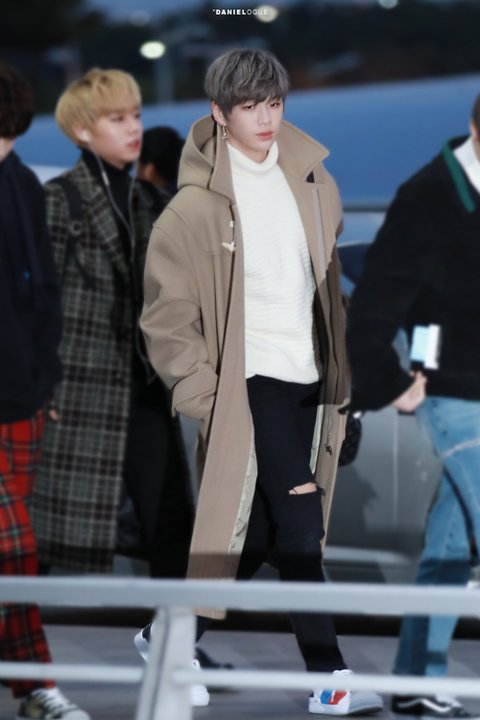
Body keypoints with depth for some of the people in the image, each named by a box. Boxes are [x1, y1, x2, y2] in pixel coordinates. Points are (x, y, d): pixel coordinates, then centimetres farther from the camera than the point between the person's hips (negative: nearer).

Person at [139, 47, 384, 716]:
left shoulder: (311, 182, 6)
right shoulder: (197, 204, -9)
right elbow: (167, 312, -5)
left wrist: (339, 373, 13)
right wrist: (203, 390, -8)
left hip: (307, 380, 6)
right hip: (250, 380, -6)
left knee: (259, 529, 11)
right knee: (301, 525, -13)